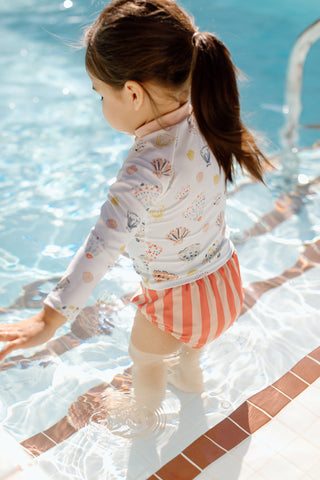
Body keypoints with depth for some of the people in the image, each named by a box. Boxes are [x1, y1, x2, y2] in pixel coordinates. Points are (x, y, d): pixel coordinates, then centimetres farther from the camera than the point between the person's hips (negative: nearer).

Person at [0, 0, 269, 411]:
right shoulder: (204, 121, -13)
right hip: (226, 278, 7)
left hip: (177, 298, -7)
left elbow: (105, 244, -41)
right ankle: (190, 375, 69)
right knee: (189, 333, 40)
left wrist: (51, 318, -41)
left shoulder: (149, 167, -36)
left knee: (144, 355, 26)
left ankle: (146, 413, 54)